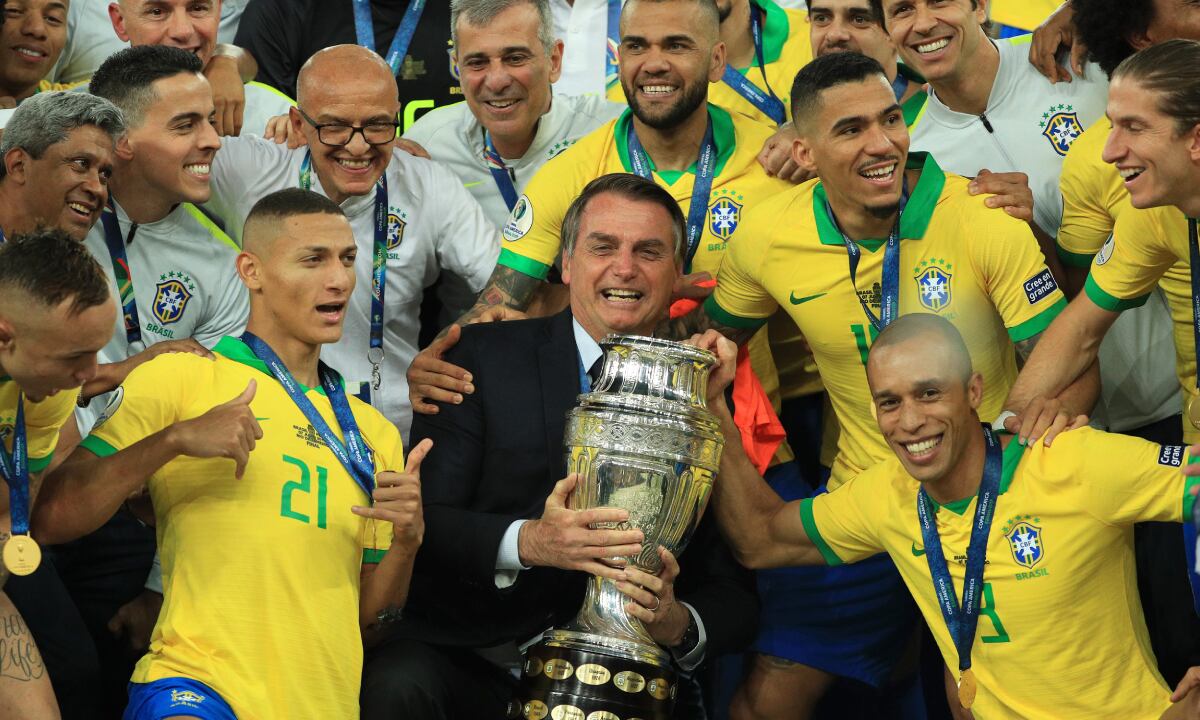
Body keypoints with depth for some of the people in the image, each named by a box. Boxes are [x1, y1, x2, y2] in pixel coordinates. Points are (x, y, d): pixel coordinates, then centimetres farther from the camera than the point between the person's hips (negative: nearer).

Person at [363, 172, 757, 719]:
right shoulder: (485, 357, 5)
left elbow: (734, 592, 8)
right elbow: (421, 519, -4)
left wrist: (679, 625, -15)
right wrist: (525, 542, -22)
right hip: (469, 661, -1)